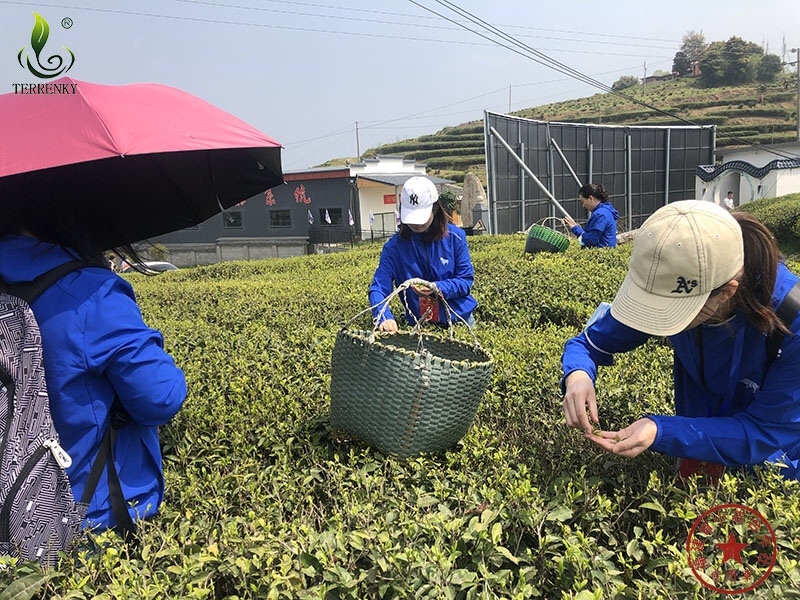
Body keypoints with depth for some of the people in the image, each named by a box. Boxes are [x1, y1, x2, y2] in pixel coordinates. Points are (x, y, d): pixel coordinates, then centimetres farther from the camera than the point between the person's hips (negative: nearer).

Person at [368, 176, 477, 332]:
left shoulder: (455, 237, -5)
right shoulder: (394, 246, -7)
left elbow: (466, 279, -3)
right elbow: (379, 287, -14)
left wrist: (438, 288, -23)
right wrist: (385, 318, -34)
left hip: (460, 319, 0)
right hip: (419, 325, 0)